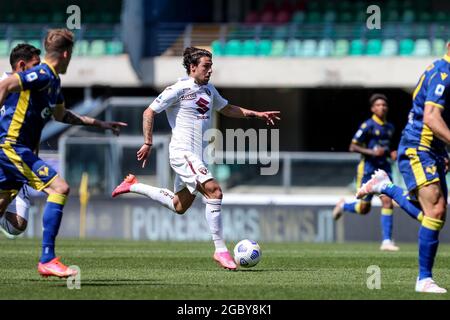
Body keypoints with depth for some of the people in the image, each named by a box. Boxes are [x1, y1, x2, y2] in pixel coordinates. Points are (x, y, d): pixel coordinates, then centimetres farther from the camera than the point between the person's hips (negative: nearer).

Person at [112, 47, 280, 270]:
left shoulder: (208, 90, 14)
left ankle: (133, 186, 35)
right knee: (214, 191, -22)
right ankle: (220, 250, -19)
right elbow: (149, 113, -7)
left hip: (197, 156, 9)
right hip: (183, 153, -9)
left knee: (179, 206, 17)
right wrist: (148, 143, -12)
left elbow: (227, 109, 30)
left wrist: (256, 114, 20)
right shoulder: (178, 90, -10)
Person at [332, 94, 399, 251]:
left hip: (384, 167, 5)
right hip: (368, 168, -5)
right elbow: (353, 147, -10)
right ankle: (343, 205, 36)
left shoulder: (390, 127, 12)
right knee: (364, 208, 2)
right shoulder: (368, 125, -9)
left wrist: (391, 154, 5)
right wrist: (372, 152, -21)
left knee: (387, 201, -11)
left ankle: (386, 241, -10)